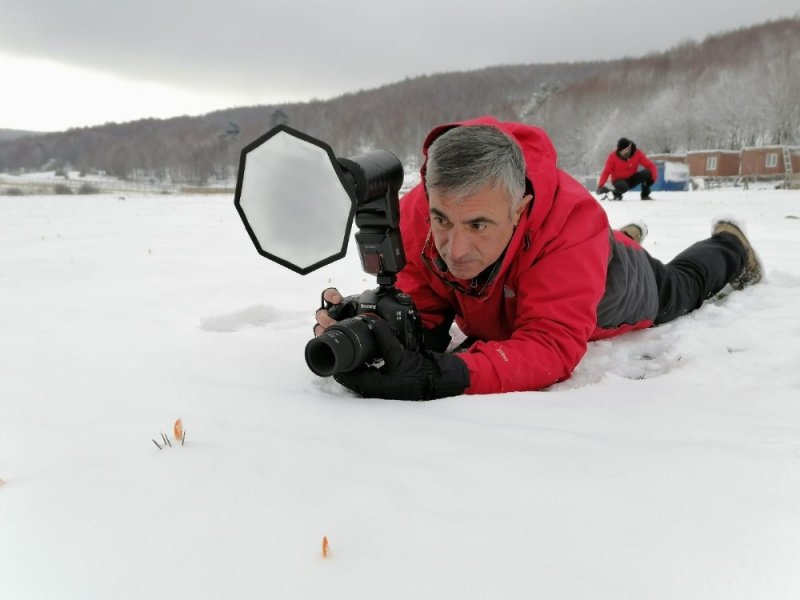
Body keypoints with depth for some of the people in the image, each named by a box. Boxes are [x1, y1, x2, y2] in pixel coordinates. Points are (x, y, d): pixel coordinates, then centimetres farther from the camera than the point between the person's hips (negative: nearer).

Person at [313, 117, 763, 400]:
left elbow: (552, 346, -56)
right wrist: (371, 325, -57)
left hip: (619, 294, -3)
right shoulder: (416, 214, -39)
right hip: (509, 305, 3)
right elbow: (419, 304, -33)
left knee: (678, 290, 31)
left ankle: (729, 247, 64)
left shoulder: (572, 222, -50)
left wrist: (437, 376, -72)